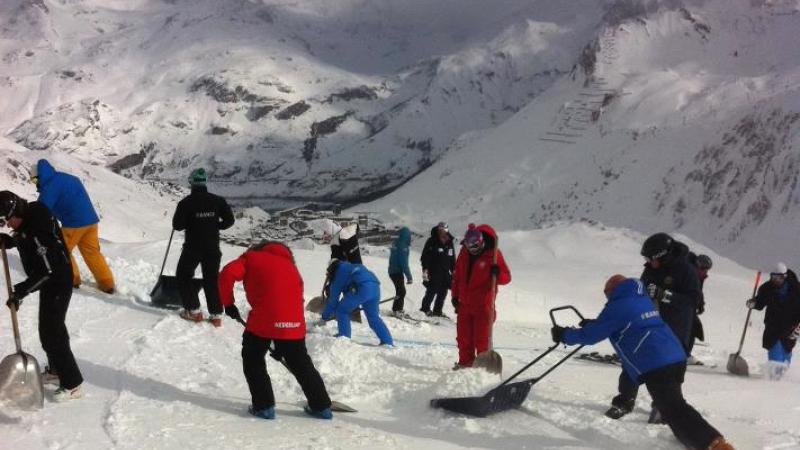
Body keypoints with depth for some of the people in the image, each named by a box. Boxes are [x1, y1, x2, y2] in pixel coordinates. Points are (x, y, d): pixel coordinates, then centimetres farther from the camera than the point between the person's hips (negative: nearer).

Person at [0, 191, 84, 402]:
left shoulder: (38, 228, -31)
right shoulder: (29, 215, -4)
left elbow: (47, 270, -32)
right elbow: (23, 238, 18)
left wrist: (20, 291, -30)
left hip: (58, 283, -10)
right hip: (49, 281, 10)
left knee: (51, 332, -8)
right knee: (49, 327, 23)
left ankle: (72, 384, -2)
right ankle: (57, 368, 42)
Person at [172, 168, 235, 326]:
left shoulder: (186, 202, -12)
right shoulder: (217, 201, -4)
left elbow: (177, 225, -12)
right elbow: (229, 221, 0)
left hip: (192, 247, -3)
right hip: (213, 248, 3)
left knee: (183, 276, 16)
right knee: (211, 280, 15)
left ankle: (193, 310, 8)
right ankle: (216, 314, 9)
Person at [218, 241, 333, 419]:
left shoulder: (252, 257, 17)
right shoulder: (290, 266, 30)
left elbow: (227, 274, -3)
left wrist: (228, 303, 11)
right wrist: (282, 344, 32)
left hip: (265, 319, -4)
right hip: (294, 323, 5)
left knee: (253, 358, 18)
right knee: (301, 363, 21)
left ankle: (264, 406, 15)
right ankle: (321, 406, 27)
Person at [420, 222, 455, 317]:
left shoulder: (449, 242, 12)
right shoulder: (432, 242, -5)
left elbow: (453, 259, 19)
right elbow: (425, 256, -7)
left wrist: (453, 270, 16)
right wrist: (425, 269, -15)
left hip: (445, 272, 5)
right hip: (434, 271, -5)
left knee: (443, 292, 6)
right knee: (432, 291, -7)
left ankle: (437, 311, 15)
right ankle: (425, 308, 8)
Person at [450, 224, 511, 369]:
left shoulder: (493, 253, -11)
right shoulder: (464, 252, 3)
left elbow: (507, 277, -10)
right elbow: (457, 275, 14)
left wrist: (497, 274, -31)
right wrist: (455, 295, 12)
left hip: (483, 305, -5)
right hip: (464, 303, 5)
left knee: (482, 337, -3)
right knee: (463, 336, 10)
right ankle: (465, 361, 24)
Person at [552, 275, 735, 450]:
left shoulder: (617, 306, -3)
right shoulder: (643, 300, 23)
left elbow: (591, 335, 1)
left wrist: (564, 335, 16)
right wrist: (592, 323, 44)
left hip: (655, 366, -9)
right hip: (676, 358, 9)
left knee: (674, 410, -12)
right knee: (674, 406, 26)